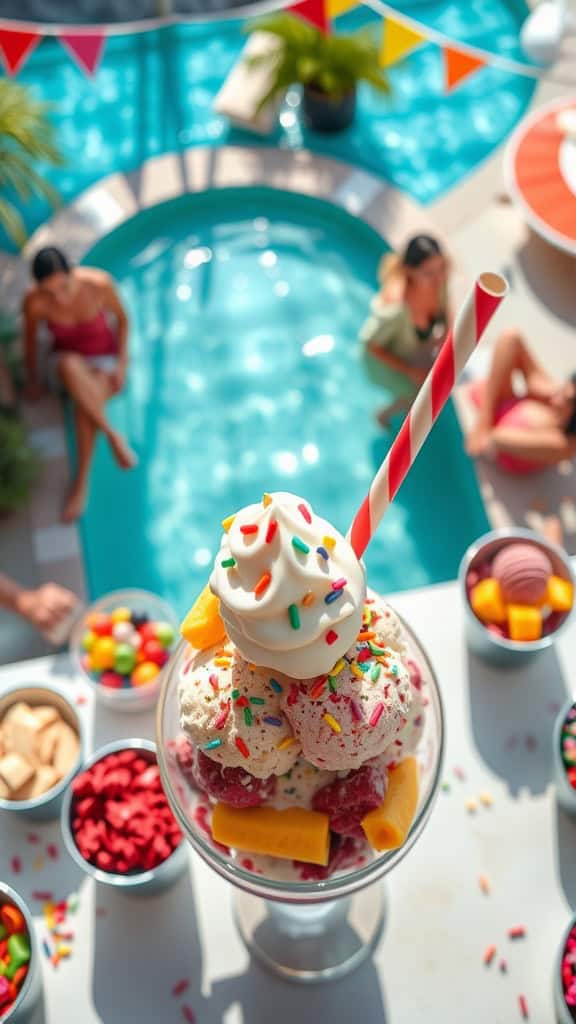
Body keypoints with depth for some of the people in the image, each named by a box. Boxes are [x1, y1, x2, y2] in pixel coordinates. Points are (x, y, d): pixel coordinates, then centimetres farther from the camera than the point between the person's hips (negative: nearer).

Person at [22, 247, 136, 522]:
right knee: (71, 366, -39)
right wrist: (32, 379, 6)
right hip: (66, 361, 1)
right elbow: (30, 338, -1)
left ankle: (81, 482, -23)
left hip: (105, 359, -1)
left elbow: (122, 319, -6)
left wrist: (122, 364, -11)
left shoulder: (99, 284, -25)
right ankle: (113, 435, -27)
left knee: (83, 404, -35)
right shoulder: (34, 302, -23)